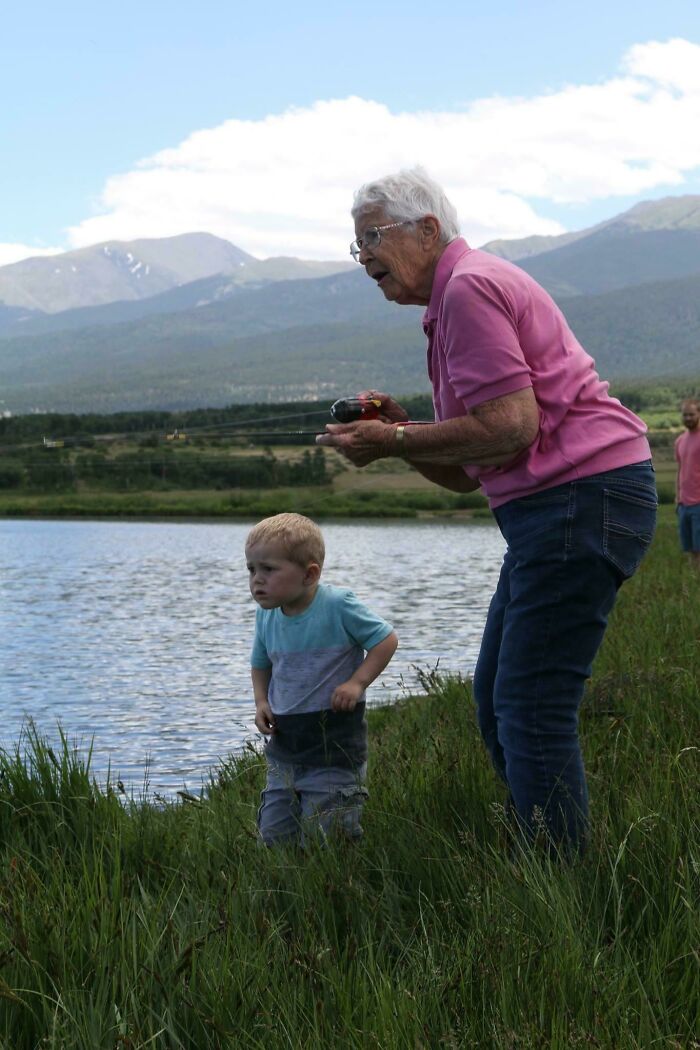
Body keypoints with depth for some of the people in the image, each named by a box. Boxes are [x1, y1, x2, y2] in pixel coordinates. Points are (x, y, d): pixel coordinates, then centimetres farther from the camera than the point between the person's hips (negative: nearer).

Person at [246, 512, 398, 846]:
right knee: (273, 836, 9)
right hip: (284, 749, 6)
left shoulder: (337, 605, -15)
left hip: (334, 747, -6)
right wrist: (261, 702, 3)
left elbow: (386, 639, -8)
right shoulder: (266, 615, 2)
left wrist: (356, 683, -19)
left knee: (321, 839, -4)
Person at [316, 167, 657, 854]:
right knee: (497, 701, 13)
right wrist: (398, 430, 4)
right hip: (552, 508, 11)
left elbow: (511, 427, -20)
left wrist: (394, 442, -12)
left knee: (530, 708, -10)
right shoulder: (454, 299, 22)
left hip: (584, 494, -11)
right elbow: (464, 474, 21)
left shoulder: (469, 288, -10)